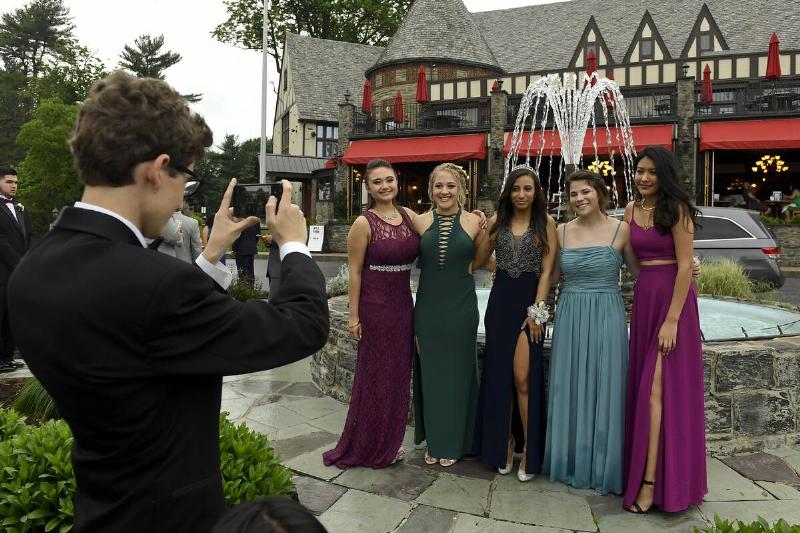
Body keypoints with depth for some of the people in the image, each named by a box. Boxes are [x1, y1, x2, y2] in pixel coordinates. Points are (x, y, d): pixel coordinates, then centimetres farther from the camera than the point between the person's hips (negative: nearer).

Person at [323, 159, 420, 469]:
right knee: (375, 376, 6)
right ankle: (368, 447, 24)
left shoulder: (409, 216, 4)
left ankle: (388, 444, 30)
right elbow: (354, 272, -9)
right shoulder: (364, 224, -10)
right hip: (375, 307, -5)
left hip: (403, 304, 6)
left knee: (398, 375, 13)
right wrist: (353, 317, -11)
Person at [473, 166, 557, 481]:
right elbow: (478, 260, 11)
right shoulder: (498, 221, 8)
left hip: (530, 301, -3)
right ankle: (502, 446, 20)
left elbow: (546, 271, -4)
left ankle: (530, 451, 6)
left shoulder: (546, 223, 0)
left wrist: (537, 310, -11)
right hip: (500, 301, 3)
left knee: (523, 377, -9)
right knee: (498, 375, 6)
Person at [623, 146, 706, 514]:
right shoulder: (631, 210, 9)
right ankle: (642, 469, 22)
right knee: (642, 386, 10)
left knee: (657, 388, -7)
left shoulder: (677, 209, -9)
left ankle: (651, 482, -1)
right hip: (643, 297, 6)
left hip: (672, 298, -6)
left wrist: (671, 319, -18)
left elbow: (685, 266, -13)